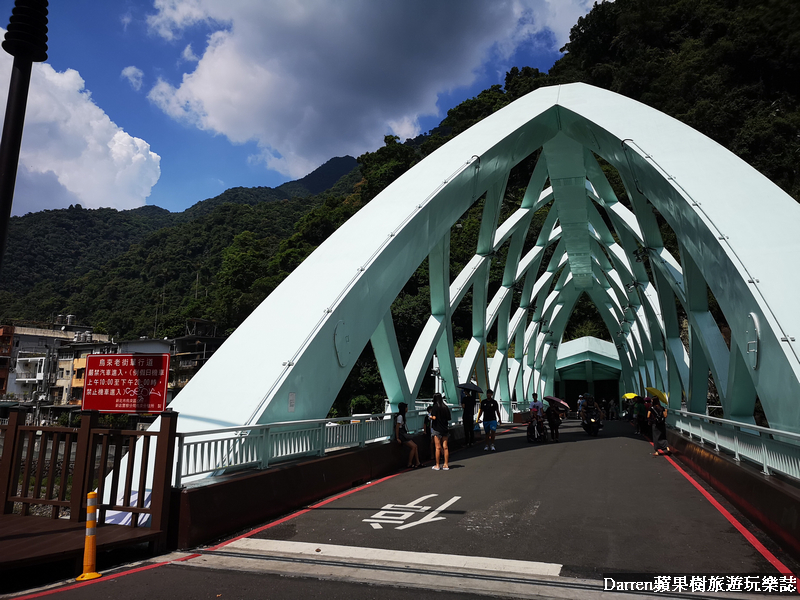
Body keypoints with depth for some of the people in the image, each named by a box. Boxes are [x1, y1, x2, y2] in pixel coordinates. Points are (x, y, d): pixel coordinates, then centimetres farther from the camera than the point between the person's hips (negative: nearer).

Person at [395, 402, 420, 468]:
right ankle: (409, 464, -8)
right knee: (413, 446, -14)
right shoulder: (400, 416, -15)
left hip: (404, 434, 9)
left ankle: (417, 462, -1)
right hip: (401, 435, -9)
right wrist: (397, 438, -20)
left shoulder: (402, 416, 15)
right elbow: (397, 428, -19)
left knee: (415, 446, 0)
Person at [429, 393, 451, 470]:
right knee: (445, 447, 7)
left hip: (437, 429, -5)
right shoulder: (446, 407, 5)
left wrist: (430, 417, 2)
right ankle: (446, 464, 10)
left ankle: (437, 465, 6)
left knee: (438, 447, 0)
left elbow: (434, 417, -18)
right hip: (445, 429, 5)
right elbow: (448, 418, 6)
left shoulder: (435, 407, -10)